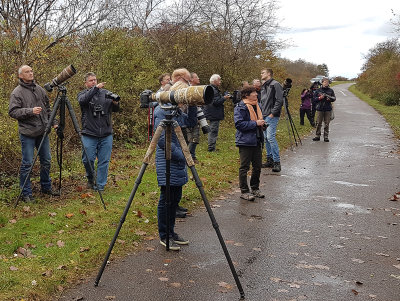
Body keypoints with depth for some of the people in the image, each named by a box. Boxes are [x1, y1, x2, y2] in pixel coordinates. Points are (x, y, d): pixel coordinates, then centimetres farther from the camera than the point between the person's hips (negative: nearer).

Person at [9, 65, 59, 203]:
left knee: (46, 161, 13)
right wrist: (30, 111, -22)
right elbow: (12, 112, -12)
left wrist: (53, 122, 13)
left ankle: (46, 187, 28)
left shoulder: (40, 89, 12)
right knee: (27, 163, -2)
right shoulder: (17, 92, -5)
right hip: (27, 133, -6)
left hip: (43, 131, 6)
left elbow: (47, 108, 20)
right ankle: (26, 194, 8)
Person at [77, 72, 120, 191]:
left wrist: (115, 103, -15)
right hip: (89, 134, -2)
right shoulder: (82, 94, 6)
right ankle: (90, 179, 25)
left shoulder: (105, 93, 11)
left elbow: (115, 109, 8)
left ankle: (100, 186, 13)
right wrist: (95, 88, -25)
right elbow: (82, 100, -18)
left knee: (104, 161, 3)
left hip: (106, 134, 2)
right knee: (88, 159, -3)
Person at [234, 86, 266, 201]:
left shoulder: (256, 105, 15)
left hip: (257, 140, 8)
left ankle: (255, 188, 27)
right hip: (245, 141, -8)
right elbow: (239, 124, -21)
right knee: (244, 167, -1)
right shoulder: (240, 107, -11)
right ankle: (244, 192, 7)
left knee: (257, 166, 12)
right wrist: (255, 123, -20)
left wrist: (262, 123, 9)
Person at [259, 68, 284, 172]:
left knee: (270, 137, -15)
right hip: (264, 116, 9)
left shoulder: (275, 85, -8)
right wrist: (261, 112, 14)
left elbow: (279, 101, -14)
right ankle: (269, 160, 18)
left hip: (272, 116, -9)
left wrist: (272, 113, -16)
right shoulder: (263, 87, 19)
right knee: (266, 138, 10)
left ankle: (277, 162, -9)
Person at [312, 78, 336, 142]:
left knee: (327, 124, 1)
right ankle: (317, 136, 6)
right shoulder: (318, 90, 5)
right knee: (318, 123, -1)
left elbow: (334, 98, 7)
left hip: (328, 109, 1)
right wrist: (320, 98, -11)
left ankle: (326, 137, 5)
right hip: (320, 108, -1)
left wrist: (330, 98, -13)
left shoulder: (331, 91, 8)